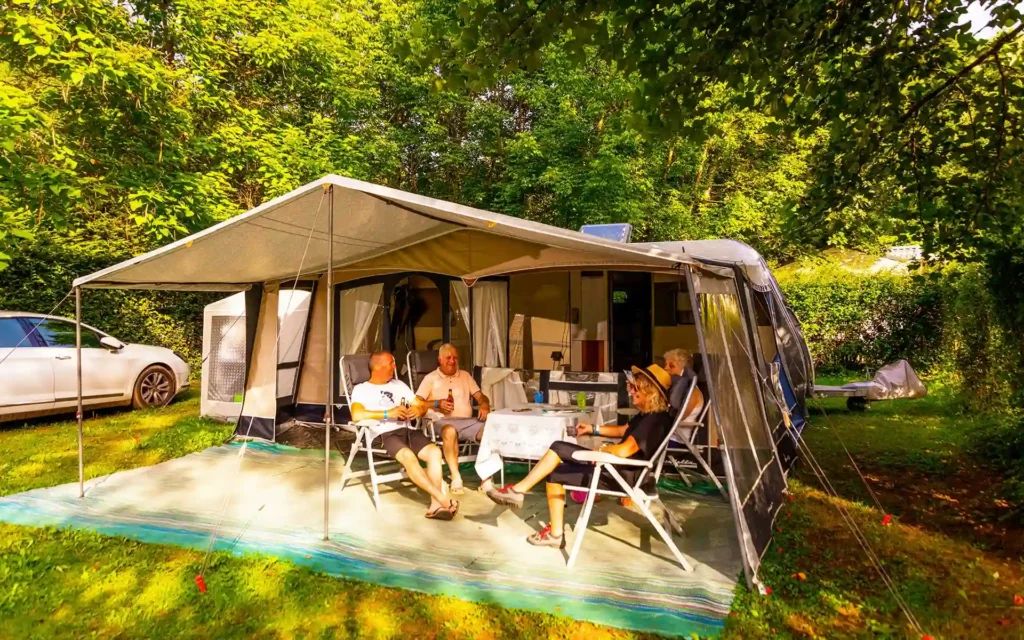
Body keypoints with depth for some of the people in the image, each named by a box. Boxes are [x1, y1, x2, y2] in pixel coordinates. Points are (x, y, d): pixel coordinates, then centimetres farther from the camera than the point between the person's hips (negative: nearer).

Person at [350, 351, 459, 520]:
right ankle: (443, 499, -33)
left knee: (434, 452, -25)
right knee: (408, 455, -35)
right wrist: (388, 413, -17)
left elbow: (421, 405, 23)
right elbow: (357, 415, -12)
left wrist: (418, 410, -2)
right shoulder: (361, 389, 8)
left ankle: (436, 505, -28)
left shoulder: (398, 384, 26)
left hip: (408, 430, 5)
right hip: (383, 435, -5)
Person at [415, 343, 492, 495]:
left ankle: (486, 478, -21)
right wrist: (437, 403, -14)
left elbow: (480, 396, 14)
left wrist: (484, 404, -10)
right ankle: (456, 477, -27)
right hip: (444, 422, -3)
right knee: (450, 431, -40)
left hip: (468, 421, 3)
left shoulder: (465, 375, 21)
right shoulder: (431, 378, 11)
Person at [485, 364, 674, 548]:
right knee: (554, 473, 5)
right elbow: (623, 431, 28)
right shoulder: (646, 415, 10)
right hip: (614, 467, 10)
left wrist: (602, 449, -12)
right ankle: (556, 534, 10)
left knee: (558, 448, -11)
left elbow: (623, 450, -32)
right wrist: (594, 429, 21)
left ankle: (518, 490, 0)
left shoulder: (655, 420, -23)